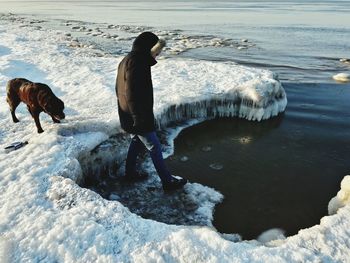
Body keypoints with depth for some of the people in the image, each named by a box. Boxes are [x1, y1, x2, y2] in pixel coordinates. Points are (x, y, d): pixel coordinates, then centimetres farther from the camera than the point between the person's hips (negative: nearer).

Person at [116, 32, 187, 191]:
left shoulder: (126, 60, 9)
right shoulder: (136, 63, -23)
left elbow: (120, 89, 17)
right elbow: (132, 94, -27)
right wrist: (138, 119, -23)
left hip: (127, 115, 10)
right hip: (138, 117, -10)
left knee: (137, 142, 24)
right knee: (154, 148, 0)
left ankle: (130, 173, 37)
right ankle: (168, 181, 12)